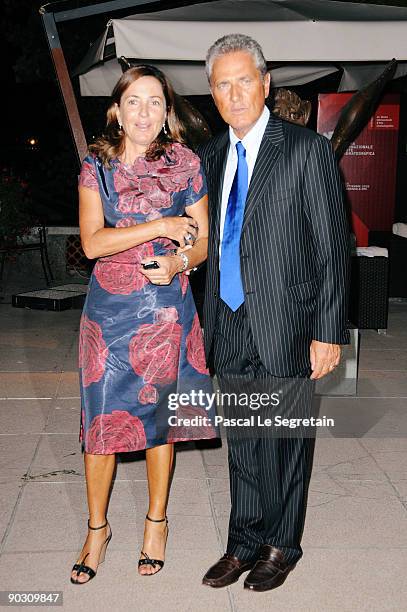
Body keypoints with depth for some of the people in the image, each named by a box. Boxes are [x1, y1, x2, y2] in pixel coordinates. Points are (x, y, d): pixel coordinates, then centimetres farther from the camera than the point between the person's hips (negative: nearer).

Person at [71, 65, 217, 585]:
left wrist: (178, 262, -17)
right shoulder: (97, 166, 1)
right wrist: (160, 226, -16)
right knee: (102, 417, 4)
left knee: (159, 415, 10)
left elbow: (204, 240, 4)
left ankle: (156, 521, 30)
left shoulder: (185, 164, 1)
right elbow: (92, 242, -11)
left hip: (166, 310, 0)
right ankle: (97, 528, 24)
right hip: (108, 310, 1)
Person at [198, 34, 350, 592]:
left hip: (285, 328, -5)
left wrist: (329, 333, -13)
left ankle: (281, 546, 30)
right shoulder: (210, 156, 9)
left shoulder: (307, 150, -7)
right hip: (229, 329, 5)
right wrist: (208, 317, 7)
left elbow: (332, 248, -9)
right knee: (241, 445, 15)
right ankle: (245, 544, 32)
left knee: (283, 445, 9)